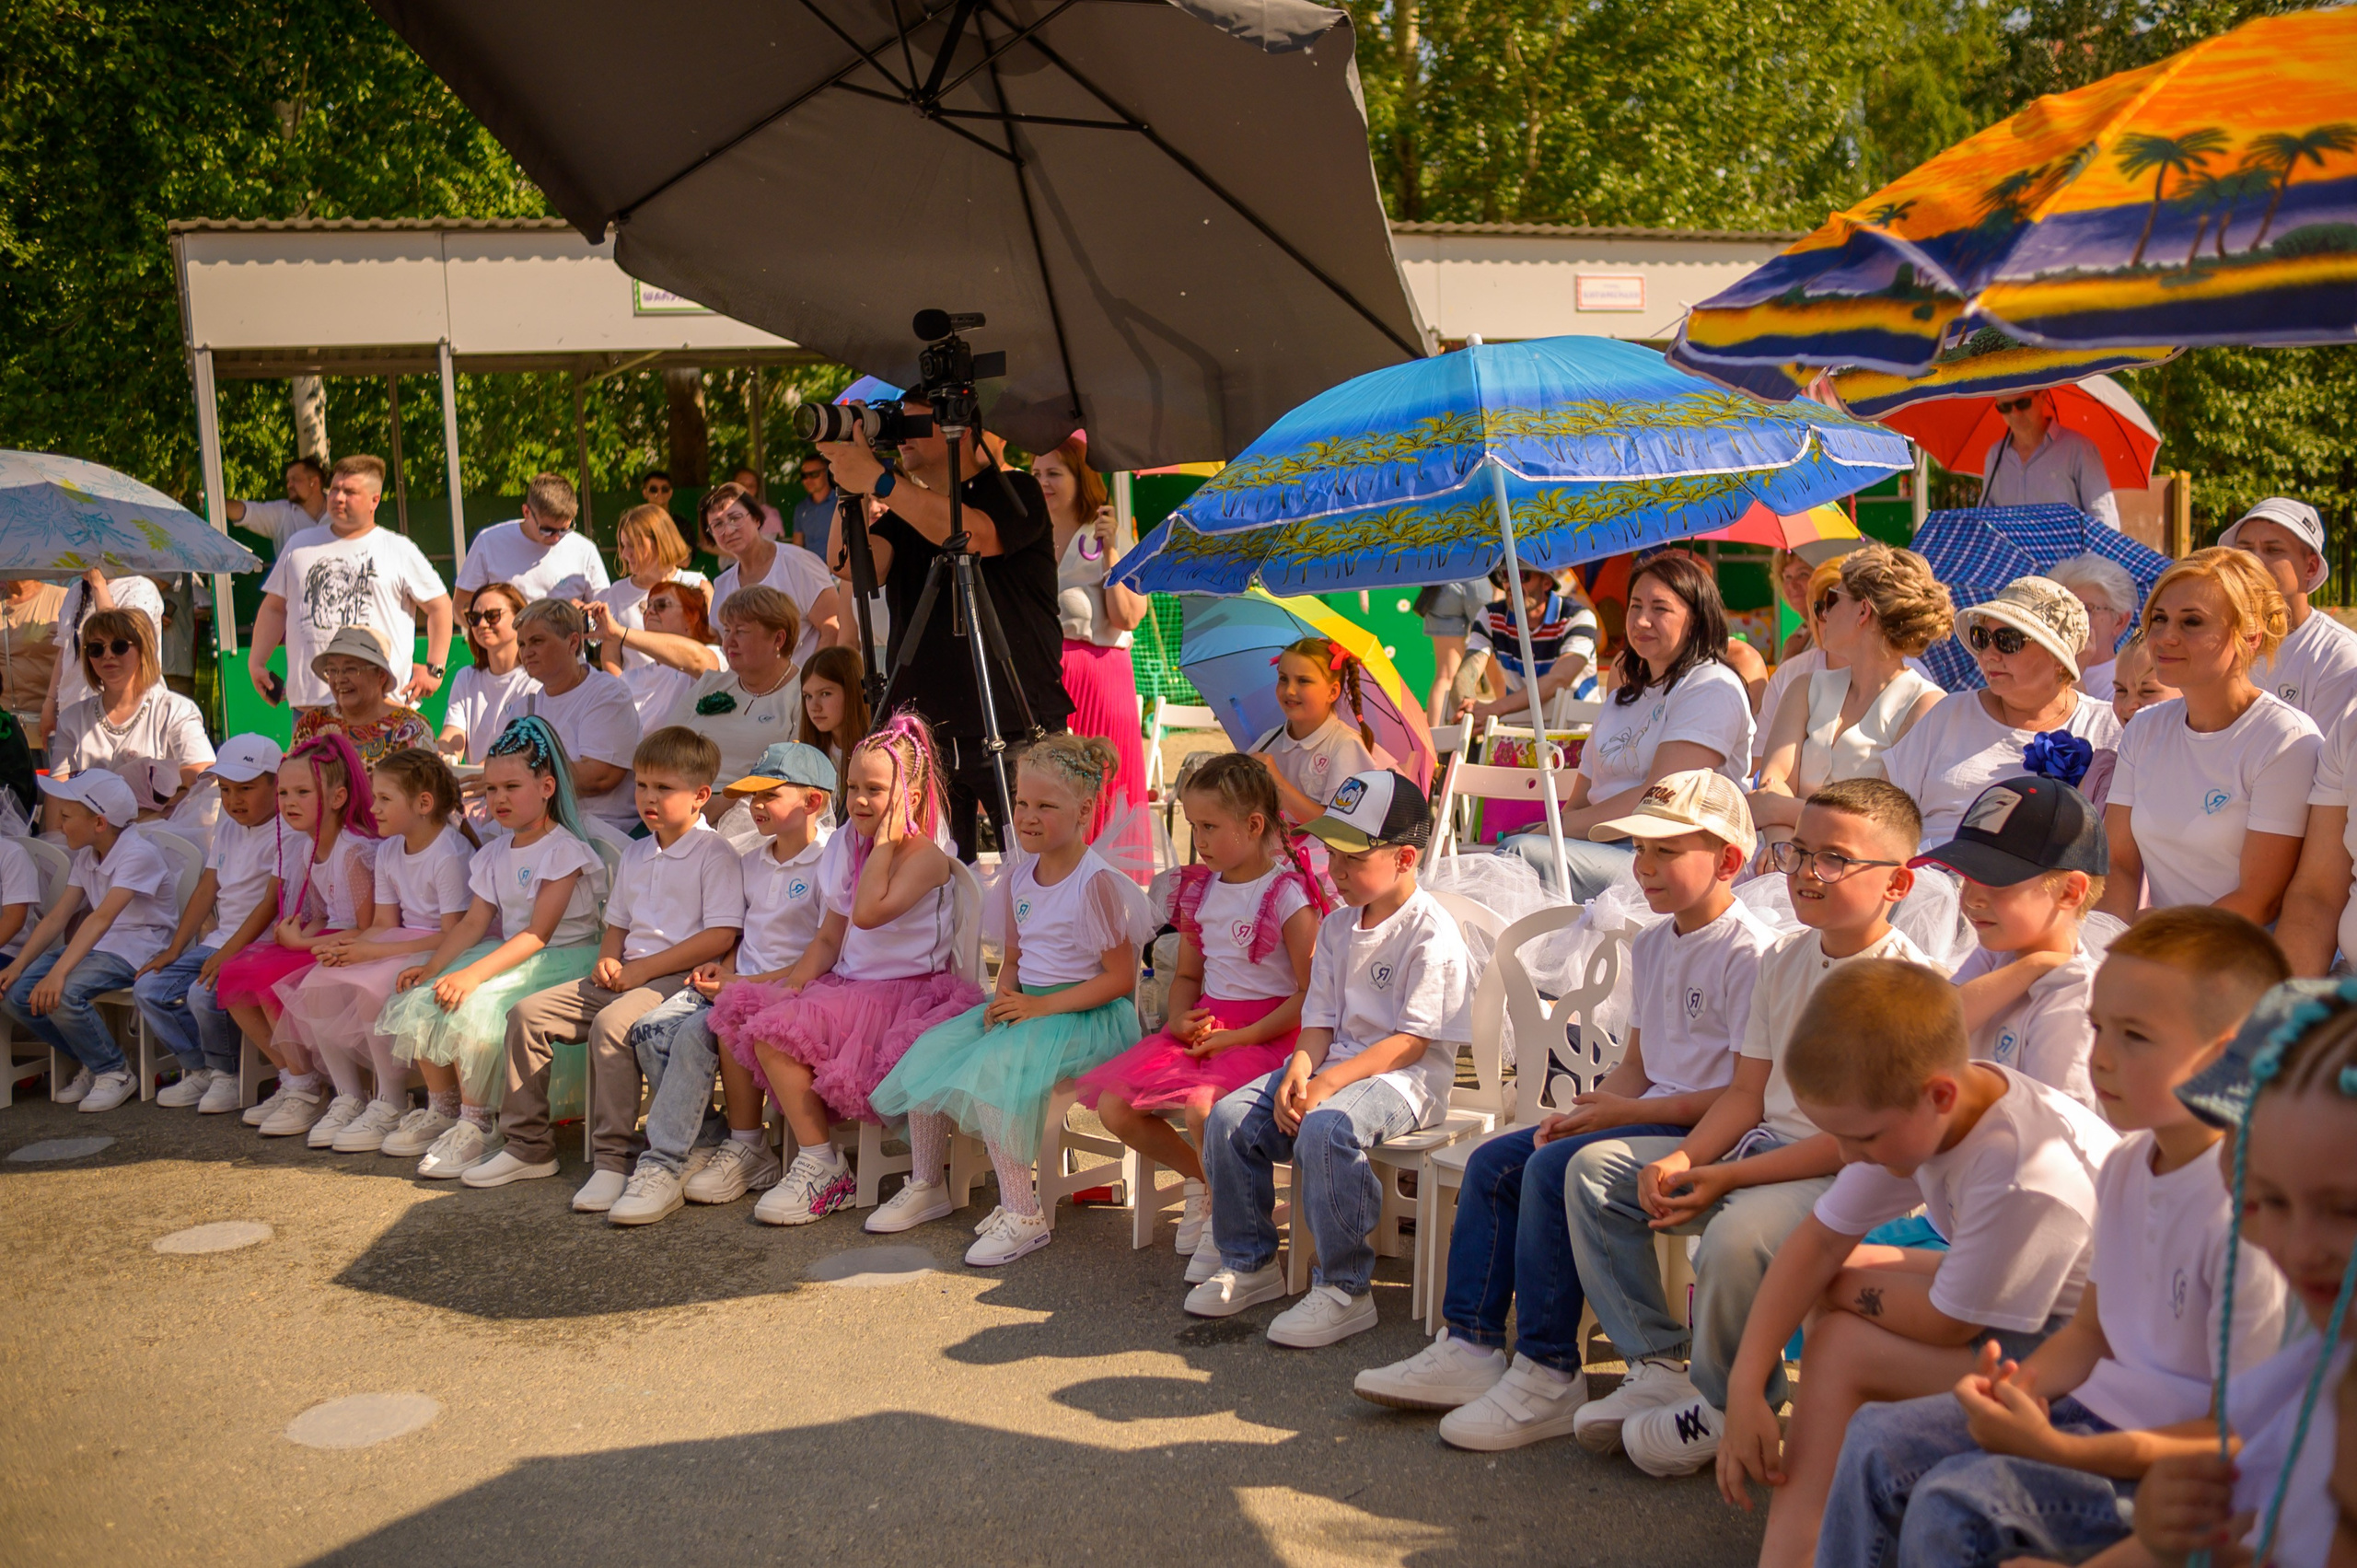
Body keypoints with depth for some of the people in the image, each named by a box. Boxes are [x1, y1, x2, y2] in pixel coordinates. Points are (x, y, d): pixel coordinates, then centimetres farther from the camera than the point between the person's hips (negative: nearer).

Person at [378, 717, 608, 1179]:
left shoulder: (564, 849, -12)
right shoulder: (494, 854, 15)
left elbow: (538, 933, -19)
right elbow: (473, 923, 10)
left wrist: (474, 973, -28)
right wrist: (431, 967, -7)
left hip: (559, 960, -8)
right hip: (508, 955, 8)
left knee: (474, 1007, -30)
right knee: (419, 1000, -9)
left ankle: (475, 1125, -17)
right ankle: (441, 1110, 7)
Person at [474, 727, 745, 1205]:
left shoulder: (714, 854, -6)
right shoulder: (634, 855, 20)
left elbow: (720, 936, -16)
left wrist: (644, 969, -15)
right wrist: (608, 960, 4)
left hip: (678, 978, -9)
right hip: (625, 977, 9)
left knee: (610, 1023, -35)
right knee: (527, 1012, -3)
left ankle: (612, 1160, -30)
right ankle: (527, 1145, 4)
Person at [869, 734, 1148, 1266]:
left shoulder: (1098, 883, -14)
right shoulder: (1018, 878, 11)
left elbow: (1121, 978, -15)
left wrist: (1042, 1007, -19)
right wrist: (1004, 998, -3)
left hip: (1089, 1016, -8)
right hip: (1026, 1005, 8)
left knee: (993, 1067, -31)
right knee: (930, 1050, -7)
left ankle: (1022, 1215, -23)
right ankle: (926, 1187, 10)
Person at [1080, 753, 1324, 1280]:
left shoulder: (1289, 896, -11)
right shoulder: (1201, 890, 11)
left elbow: (1311, 994, -14)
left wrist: (1239, 1037, -19)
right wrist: (1180, 1018, 0)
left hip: (1265, 1033, -7)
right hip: (1203, 1026, 7)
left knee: (1202, 1109, -33)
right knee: (1113, 1107, -9)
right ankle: (1198, 1178, 15)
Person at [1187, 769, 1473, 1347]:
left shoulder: (1431, 933, -12)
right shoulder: (1338, 926, 14)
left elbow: (1413, 1040, -17)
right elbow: (1321, 1018, 12)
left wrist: (1329, 1083, -23)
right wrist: (1300, 1069, -11)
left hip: (1403, 1077, -8)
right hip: (1333, 1062, 8)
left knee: (1325, 1129, -36)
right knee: (1229, 1118, -11)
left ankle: (1345, 1290, -23)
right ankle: (1250, 1264, 6)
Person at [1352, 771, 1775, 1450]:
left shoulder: (1749, 952, -15)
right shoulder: (1652, 945, 15)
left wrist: (1626, 1112, -18)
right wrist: (1583, 1111, -2)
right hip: (1648, 1114, 10)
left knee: (1552, 1170, -27)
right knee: (1493, 1161, 0)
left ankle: (1549, 1377, -20)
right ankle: (1470, 1346, 1)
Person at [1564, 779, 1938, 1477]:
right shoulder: (1785, 960, 9)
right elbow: (1748, 1092, 11)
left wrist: (1727, 1178, -22)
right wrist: (1682, 1159, -8)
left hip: (1848, 1177, -8)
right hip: (1761, 1145, 9)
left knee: (1740, 1231, -37)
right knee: (1594, 1169, 1)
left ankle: (1725, 1404, -9)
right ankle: (1657, 1363, 4)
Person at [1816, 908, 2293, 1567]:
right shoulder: (2126, 1167, 5)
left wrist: (2059, 1450, -24)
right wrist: (2016, 1388, -7)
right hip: (2097, 1407, 9)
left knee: (1956, 1501, -25)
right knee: (1879, 1439, 1)